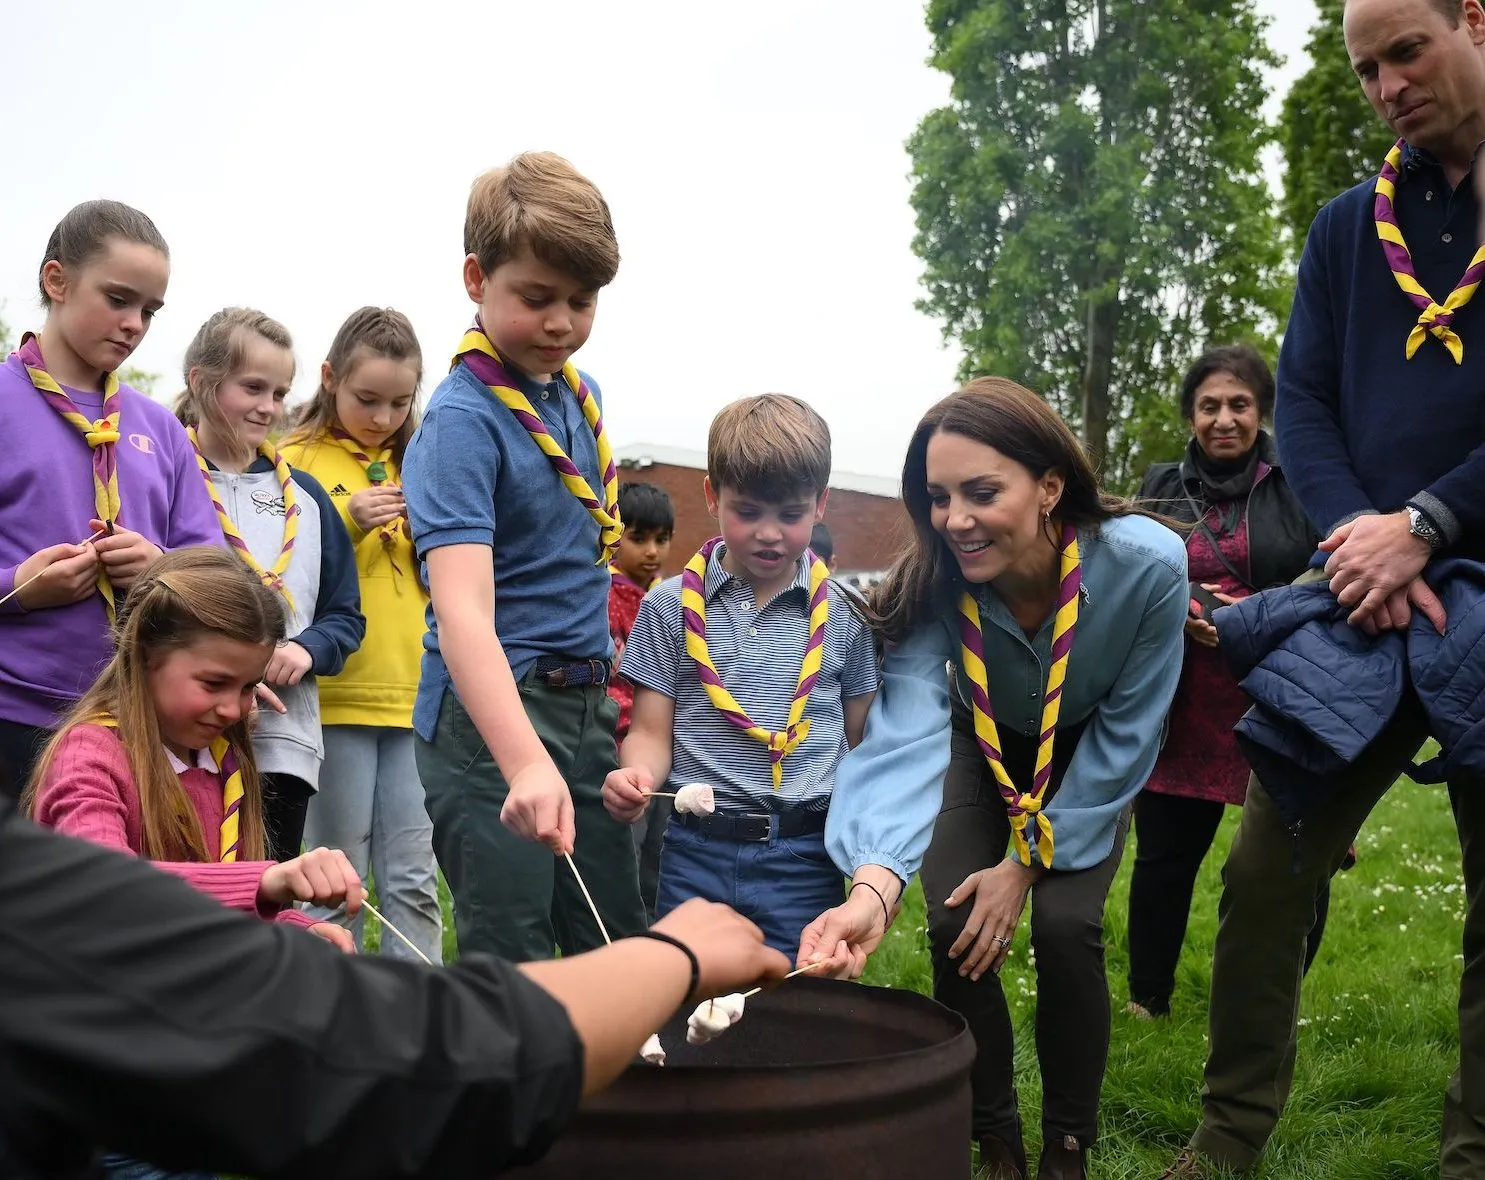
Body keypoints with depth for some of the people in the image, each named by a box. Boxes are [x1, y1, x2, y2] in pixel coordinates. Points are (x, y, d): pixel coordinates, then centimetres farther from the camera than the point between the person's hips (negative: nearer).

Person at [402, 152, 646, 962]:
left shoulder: (580, 392, 6)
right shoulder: (462, 417, -17)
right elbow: (462, 610, -30)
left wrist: (597, 667, 12)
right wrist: (526, 763, -42)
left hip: (586, 703, 8)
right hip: (491, 710, -7)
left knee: (623, 950, 14)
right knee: (513, 960, -4)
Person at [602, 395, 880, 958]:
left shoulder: (845, 616, 4)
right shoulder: (670, 607, 3)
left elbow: (860, 739, 8)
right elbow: (652, 732, 4)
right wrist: (635, 777, -19)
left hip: (805, 855, 0)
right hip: (696, 852, 0)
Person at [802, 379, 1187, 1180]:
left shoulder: (1146, 565, -36)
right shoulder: (933, 583, -34)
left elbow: (1125, 734, -24)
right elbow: (906, 735, -46)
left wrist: (1030, 862, -22)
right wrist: (874, 885, -63)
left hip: (1091, 757, -1)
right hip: (984, 748, 1)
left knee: (1065, 927, -17)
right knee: (960, 928, -13)